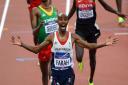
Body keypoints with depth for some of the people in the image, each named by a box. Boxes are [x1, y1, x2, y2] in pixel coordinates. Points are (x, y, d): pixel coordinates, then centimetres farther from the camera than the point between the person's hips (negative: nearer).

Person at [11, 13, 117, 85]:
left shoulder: (73, 36, -4)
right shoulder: (52, 37, -5)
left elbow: (89, 46, -1)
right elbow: (36, 49, -2)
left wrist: (105, 44, -13)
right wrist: (22, 44, -13)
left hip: (68, 71, 0)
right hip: (55, 71, 0)